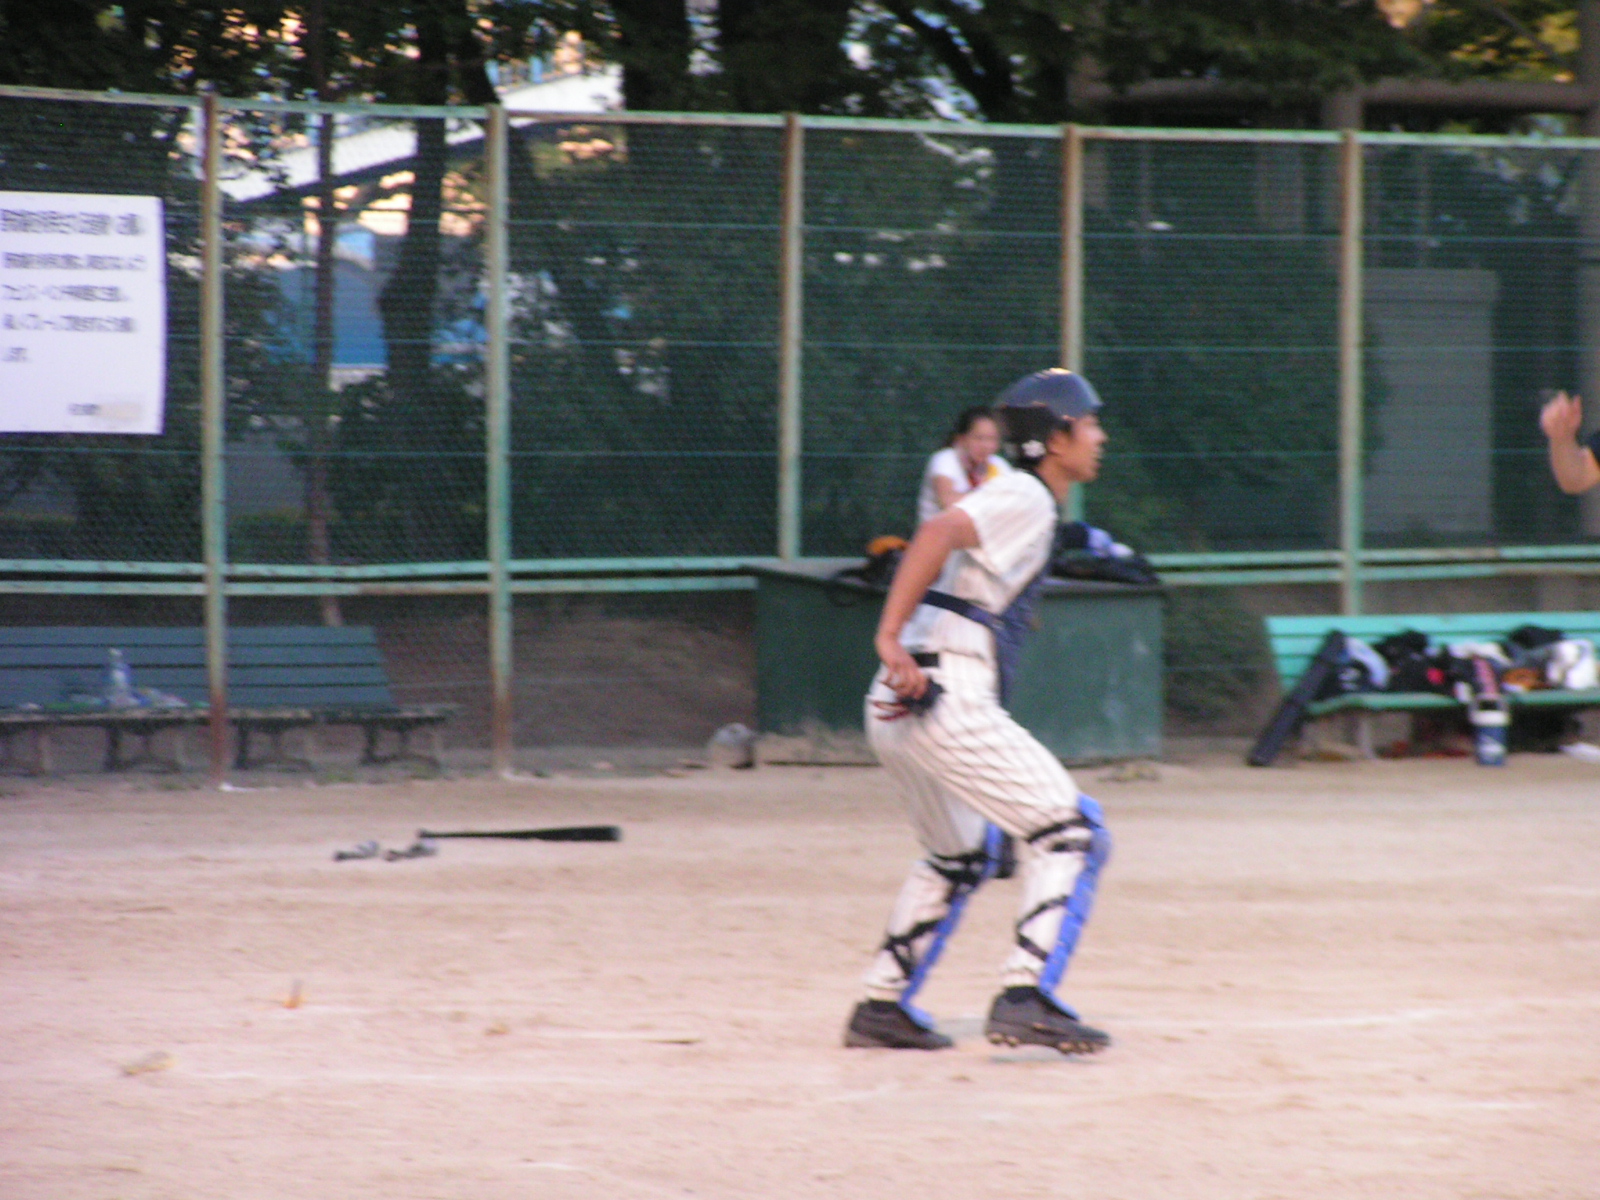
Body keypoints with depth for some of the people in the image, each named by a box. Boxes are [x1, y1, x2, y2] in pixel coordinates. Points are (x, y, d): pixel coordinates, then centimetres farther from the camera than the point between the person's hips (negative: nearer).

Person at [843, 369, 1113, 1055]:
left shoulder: (1024, 498, 23)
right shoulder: (1026, 499, -7)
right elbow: (941, 532, -23)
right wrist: (891, 635, -31)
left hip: (894, 709, 10)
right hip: (947, 696, -10)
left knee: (961, 857, 26)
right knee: (1071, 833, -9)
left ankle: (880, 1008, 24)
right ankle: (1026, 998, -19)